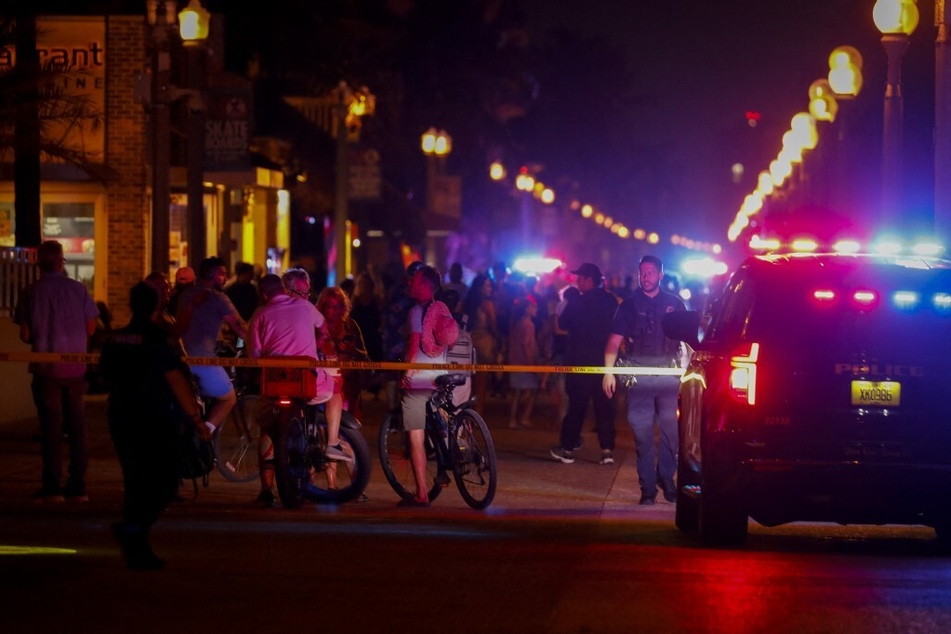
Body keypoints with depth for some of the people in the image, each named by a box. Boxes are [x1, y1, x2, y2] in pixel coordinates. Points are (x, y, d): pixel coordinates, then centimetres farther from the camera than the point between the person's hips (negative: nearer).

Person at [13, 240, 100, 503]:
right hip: (76, 367, 2)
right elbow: (90, 328, 2)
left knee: (51, 426, 3)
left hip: (46, 367, -2)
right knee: (76, 425, 9)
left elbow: (25, 335, -5)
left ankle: (52, 487, 1)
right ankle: (77, 486, 10)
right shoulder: (78, 289, -2)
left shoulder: (31, 292, -7)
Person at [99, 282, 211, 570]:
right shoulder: (161, 340, -13)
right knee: (164, 483, -1)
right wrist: (195, 418, -14)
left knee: (135, 483, 12)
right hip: (158, 424, -6)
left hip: (121, 420, 6)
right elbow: (176, 381, -18)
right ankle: (132, 527, -21)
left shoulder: (113, 341, 6)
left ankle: (137, 551, 10)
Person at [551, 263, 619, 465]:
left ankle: (568, 448, 5)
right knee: (604, 405, 6)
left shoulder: (578, 301, -14)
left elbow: (563, 324, -8)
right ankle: (607, 448, -1)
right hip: (604, 359, 4)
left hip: (580, 360, -4)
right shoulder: (611, 301, 3)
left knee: (576, 404, 2)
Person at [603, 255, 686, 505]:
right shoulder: (629, 305, 8)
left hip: (669, 372, 1)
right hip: (638, 374, -1)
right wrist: (608, 371, -7)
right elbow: (615, 340, 4)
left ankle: (666, 477, 15)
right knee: (642, 432, -2)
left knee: (671, 429, -1)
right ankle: (647, 487, 3)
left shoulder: (674, 304, 10)